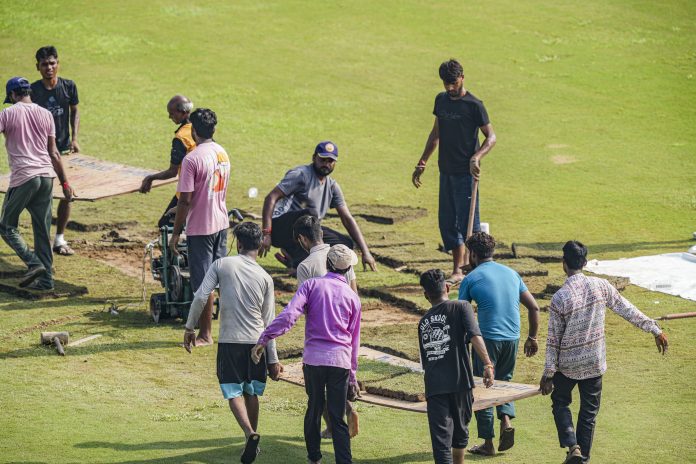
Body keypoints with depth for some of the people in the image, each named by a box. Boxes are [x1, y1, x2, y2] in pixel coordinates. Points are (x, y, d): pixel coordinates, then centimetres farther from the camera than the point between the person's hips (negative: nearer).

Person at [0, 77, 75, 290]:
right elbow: (53, 152, 13)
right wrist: (65, 183, 15)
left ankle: (34, 263, -10)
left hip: (23, 177, -5)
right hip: (47, 176, 5)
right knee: (43, 230, 10)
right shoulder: (45, 114, 12)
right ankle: (46, 278, 9)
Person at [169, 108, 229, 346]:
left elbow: (185, 201, -18)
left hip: (200, 228, -7)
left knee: (203, 283, 0)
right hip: (221, 223, 7)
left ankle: (205, 334, 6)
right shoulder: (223, 153, 6)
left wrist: (175, 233, -10)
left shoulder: (192, 159, -19)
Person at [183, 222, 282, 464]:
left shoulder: (221, 265, -4)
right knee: (252, 393, 17)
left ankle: (250, 433, -23)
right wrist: (273, 360, 7)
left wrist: (190, 328, 3)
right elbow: (269, 323, 2)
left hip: (229, 342, -2)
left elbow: (201, 297, -10)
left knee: (234, 393, 0)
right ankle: (253, 439, 26)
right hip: (257, 342, 2)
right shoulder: (265, 278, 1)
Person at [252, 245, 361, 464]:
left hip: (313, 357, 0)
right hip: (341, 360, 0)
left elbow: (289, 315, -12)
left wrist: (264, 339, -15)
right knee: (338, 418, 1)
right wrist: (352, 377, 20)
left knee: (314, 408, 17)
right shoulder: (352, 297, 11)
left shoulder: (312, 285, 4)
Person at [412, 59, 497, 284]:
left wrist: (476, 157, -26)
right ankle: (458, 269, 16)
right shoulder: (441, 100, 10)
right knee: (447, 221, 8)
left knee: (467, 221, -5)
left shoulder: (474, 105, -10)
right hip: (446, 170, 7)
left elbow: (491, 136, -9)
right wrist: (422, 162, 21)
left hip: (465, 172, -7)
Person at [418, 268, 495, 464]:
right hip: (459, 382, -2)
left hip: (434, 387, 2)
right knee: (460, 431, 21)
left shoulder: (424, 322, 15)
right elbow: (474, 335, -15)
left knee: (441, 440, -5)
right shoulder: (461, 307, 2)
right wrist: (488, 364, -20)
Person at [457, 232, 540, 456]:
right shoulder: (511, 274, 12)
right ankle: (506, 419, -1)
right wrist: (532, 337, 20)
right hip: (512, 338, 5)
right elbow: (534, 307, 11)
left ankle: (488, 443, 9)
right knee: (503, 380, 24)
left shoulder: (471, 279, -2)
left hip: (487, 339, -5)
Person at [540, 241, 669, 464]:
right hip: (594, 362, 3)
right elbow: (628, 310, -2)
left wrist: (548, 374, -4)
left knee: (560, 403, 18)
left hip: (567, 364, -3)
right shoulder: (600, 286, -10)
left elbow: (553, 339, -13)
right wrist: (655, 330, 9)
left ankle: (572, 446, -1)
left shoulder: (559, 298, -19)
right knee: (589, 410, 15)